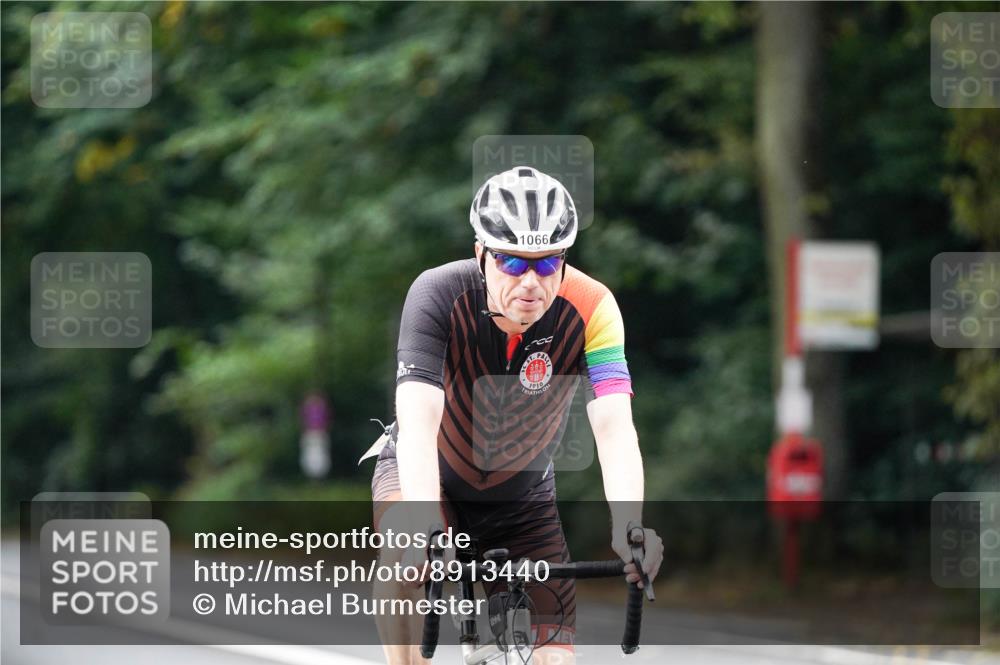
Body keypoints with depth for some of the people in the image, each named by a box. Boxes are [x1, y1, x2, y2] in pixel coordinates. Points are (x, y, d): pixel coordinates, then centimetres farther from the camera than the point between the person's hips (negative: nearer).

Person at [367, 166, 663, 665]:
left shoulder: (591, 309, -25)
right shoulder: (439, 295, -29)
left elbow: (614, 425, -35)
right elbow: (418, 419, -39)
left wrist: (627, 531, -52)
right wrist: (425, 528, -56)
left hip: (522, 499, 2)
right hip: (429, 477, -2)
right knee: (406, 557, -36)